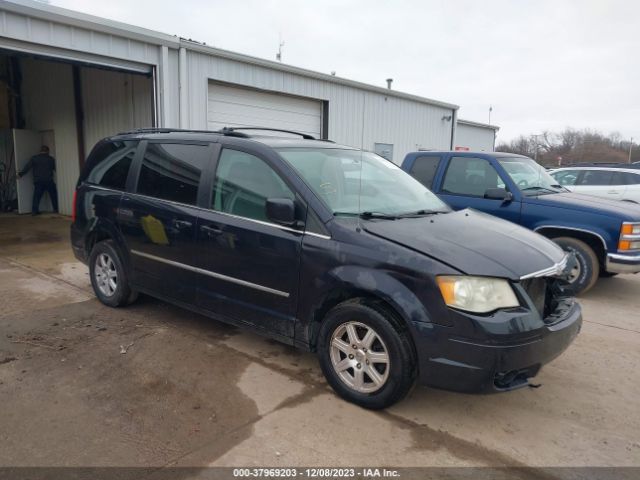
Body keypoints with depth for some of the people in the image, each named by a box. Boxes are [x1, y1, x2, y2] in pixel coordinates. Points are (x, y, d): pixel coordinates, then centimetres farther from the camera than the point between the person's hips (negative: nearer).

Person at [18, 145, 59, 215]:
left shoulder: (34, 158, 4)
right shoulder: (51, 159, 5)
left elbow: (27, 167, -1)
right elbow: (56, 168, 15)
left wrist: (20, 174, 3)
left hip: (38, 181, 1)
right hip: (49, 180, -1)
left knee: (37, 196, 3)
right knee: (54, 195, 9)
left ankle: (34, 211, -1)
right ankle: (56, 209, 9)